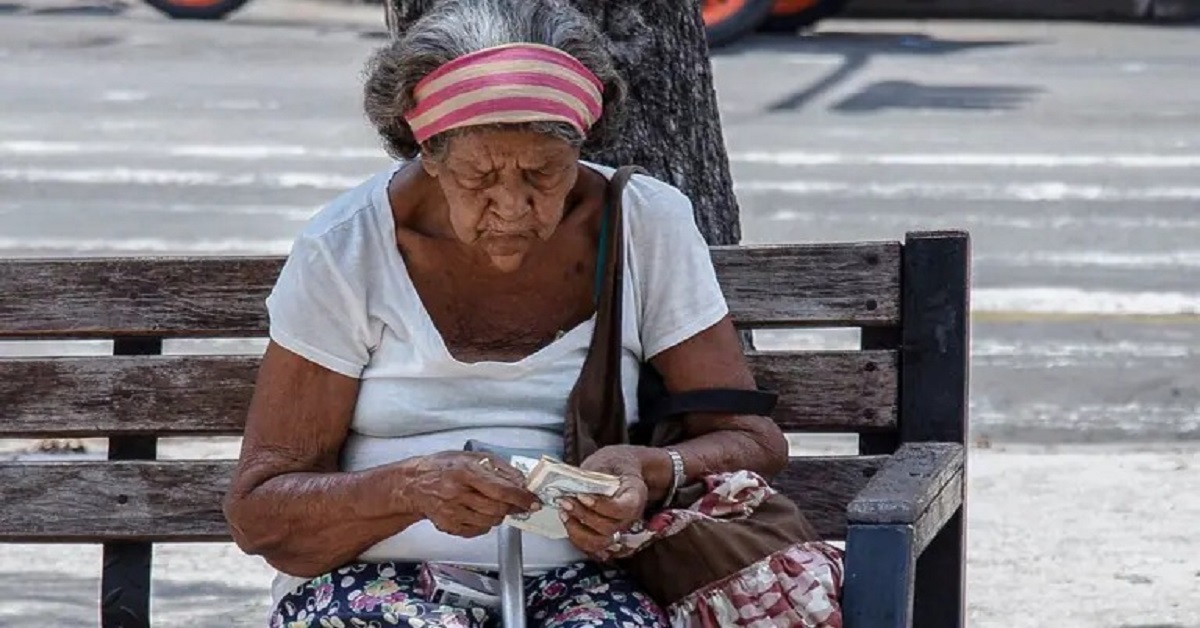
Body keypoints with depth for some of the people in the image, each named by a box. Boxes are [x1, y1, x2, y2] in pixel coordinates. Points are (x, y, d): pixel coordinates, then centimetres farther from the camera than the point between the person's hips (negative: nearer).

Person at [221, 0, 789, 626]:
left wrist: (650, 474, -16)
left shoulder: (650, 226, 2)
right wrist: (411, 488, -22)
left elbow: (754, 445, 7)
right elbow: (256, 514, -2)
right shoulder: (343, 250, -2)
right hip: (382, 576, 0)